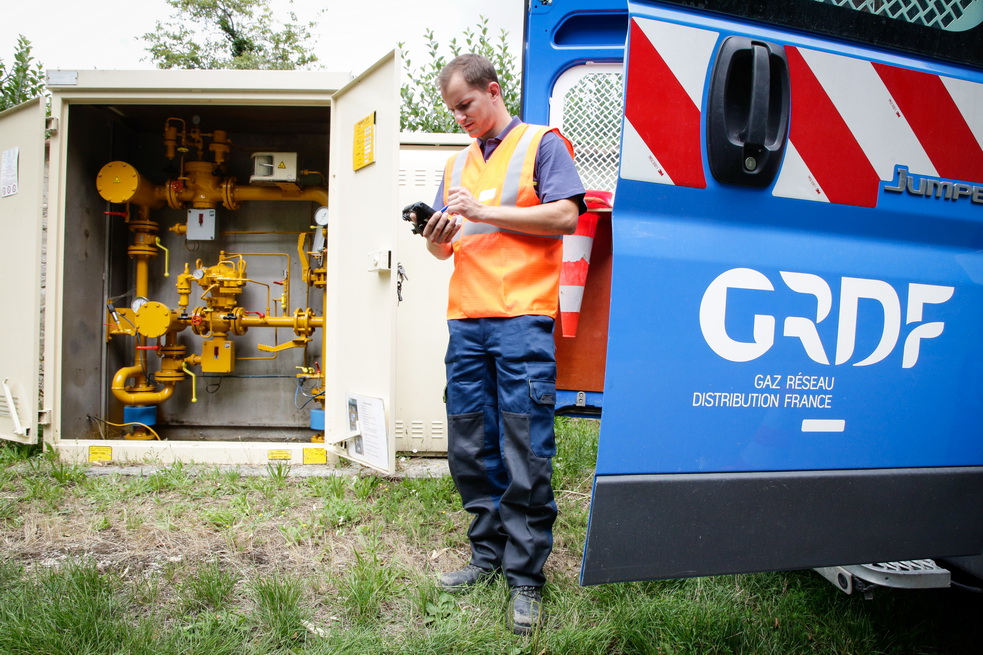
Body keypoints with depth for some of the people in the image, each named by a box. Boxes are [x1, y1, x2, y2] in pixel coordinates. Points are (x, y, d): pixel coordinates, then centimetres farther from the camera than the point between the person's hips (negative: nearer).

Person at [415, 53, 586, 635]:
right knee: (470, 448, 7)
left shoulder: (542, 143, 6)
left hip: (522, 318, -6)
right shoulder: (458, 164, 24)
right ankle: (489, 553, 21)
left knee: (525, 453, -5)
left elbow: (565, 217, -8)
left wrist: (484, 212, -10)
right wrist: (437, 235, 0)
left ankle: (526, 576, 4)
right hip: (466, 321, 7)